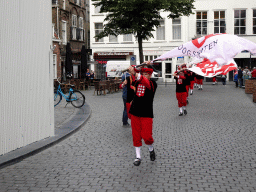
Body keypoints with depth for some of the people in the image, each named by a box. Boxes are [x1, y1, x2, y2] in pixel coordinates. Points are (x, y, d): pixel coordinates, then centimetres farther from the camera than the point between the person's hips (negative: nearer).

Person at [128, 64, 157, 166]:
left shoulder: (153, 84, -10)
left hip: (147, 114, -4)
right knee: (136, 135, 6)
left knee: (146, 136, -7)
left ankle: (151, 149, 25)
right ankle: (138, 156, 17)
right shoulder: (137, 82, 7)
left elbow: (145, 82, -32)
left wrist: (135, 74, -48)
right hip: (135, 112, 4)